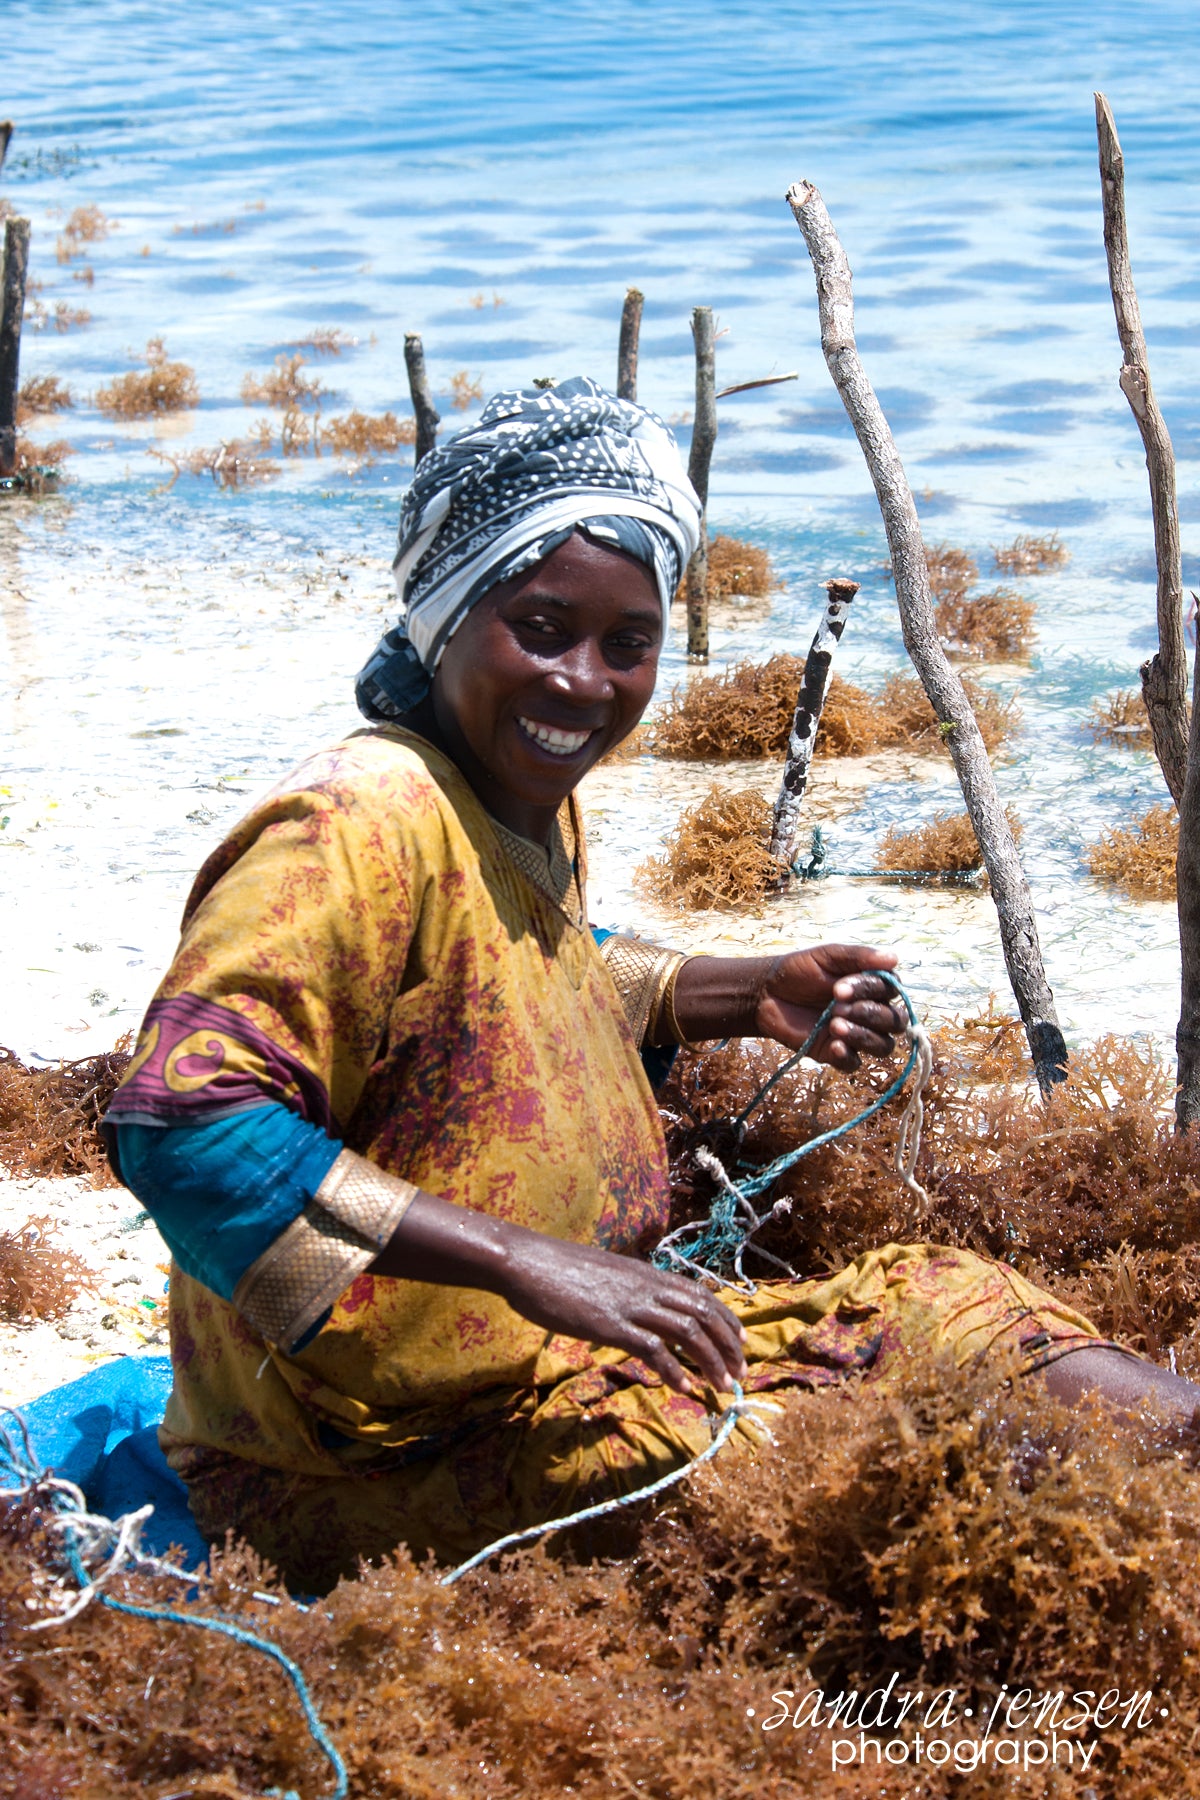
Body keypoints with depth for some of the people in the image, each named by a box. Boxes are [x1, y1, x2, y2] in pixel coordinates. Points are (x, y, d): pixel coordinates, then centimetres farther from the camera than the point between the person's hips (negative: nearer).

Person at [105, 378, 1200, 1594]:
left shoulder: (534, 805, 7)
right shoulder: (361, 830, -23)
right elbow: (181, 1118, -33)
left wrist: (745, 996, 14)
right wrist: (524, 1261, -35)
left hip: (543, 1367, 10)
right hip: (372, 1472, -10)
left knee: (936, 1299, 3)